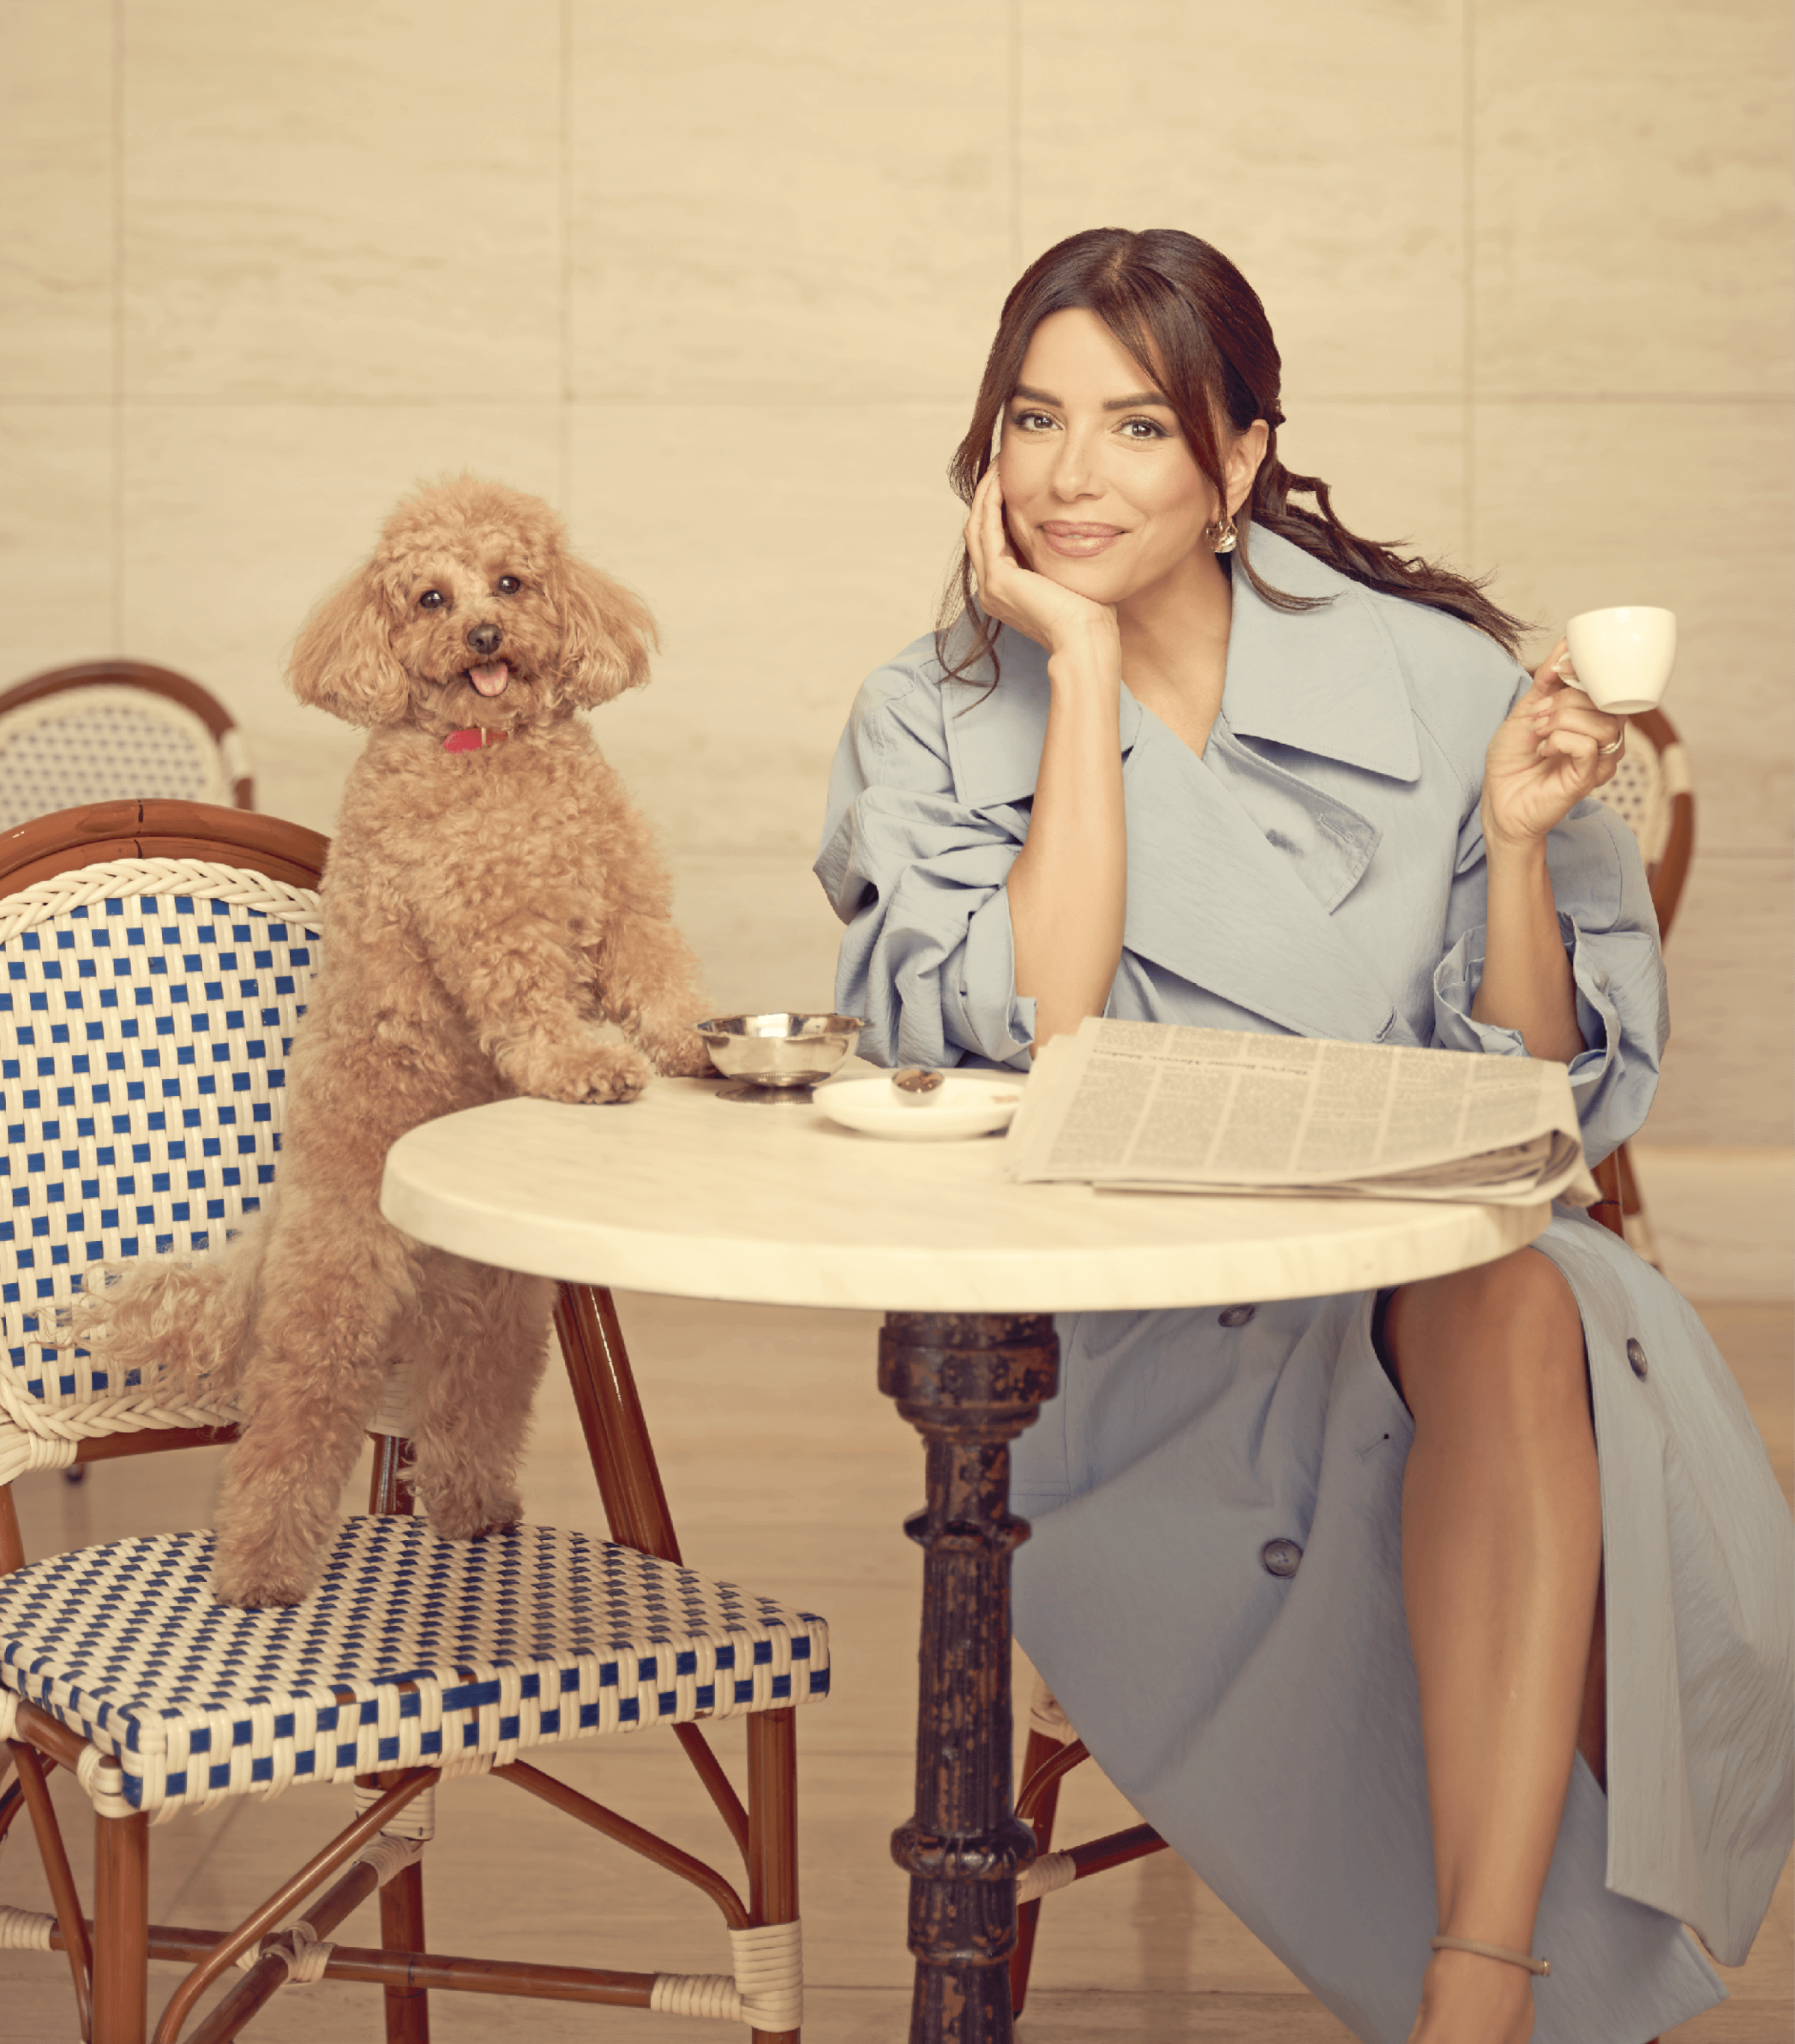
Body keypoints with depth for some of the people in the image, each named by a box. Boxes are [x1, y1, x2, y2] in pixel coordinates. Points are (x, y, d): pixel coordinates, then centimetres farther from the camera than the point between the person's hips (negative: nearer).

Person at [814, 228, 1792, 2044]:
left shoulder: (1428, 680, 0)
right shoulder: (934, 721, 2)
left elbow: (1537, 1101, 4)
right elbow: (1040, 1041, -17)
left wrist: (1517, 842, -13)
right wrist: (1084, 667, -13)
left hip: (1434, 1269, 0)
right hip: (1125, 1344, 0)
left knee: (1526, 1317, -32)